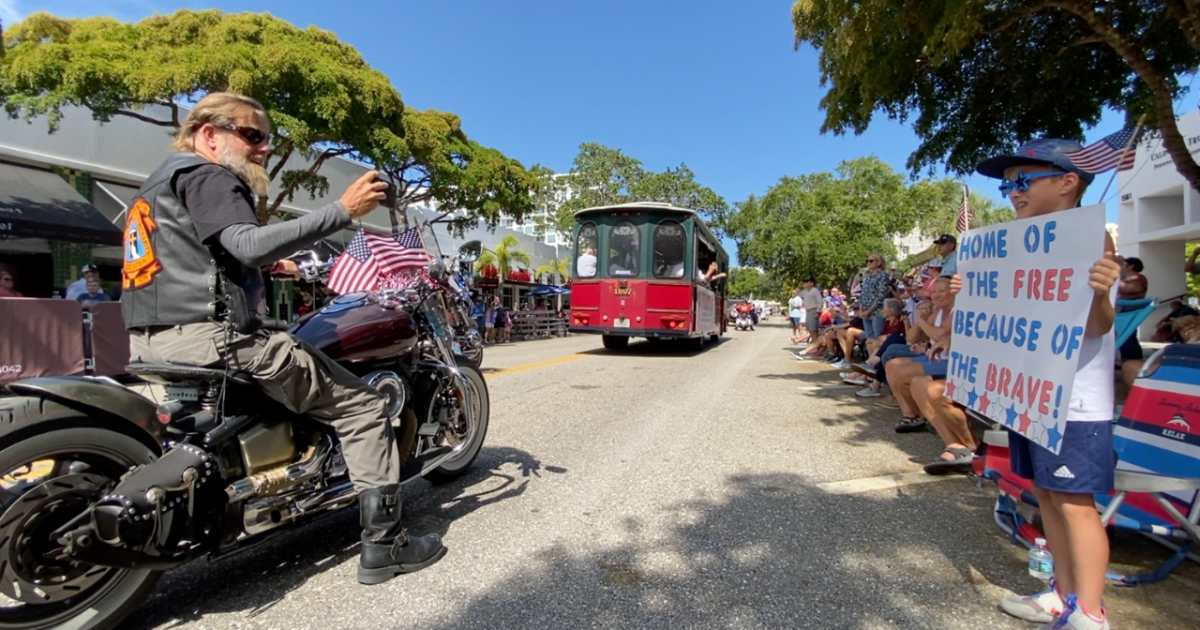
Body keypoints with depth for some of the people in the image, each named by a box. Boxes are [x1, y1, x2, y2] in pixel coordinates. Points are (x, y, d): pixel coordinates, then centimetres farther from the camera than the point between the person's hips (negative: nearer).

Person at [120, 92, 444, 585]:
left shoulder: (162, 182, 26)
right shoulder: (207, 176, -6)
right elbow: (249, 243, -25)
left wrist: (268, 266, 32)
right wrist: (343, 210, -27)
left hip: (150, 341, 11)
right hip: (210, 336, -11)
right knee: (362, 405, -8)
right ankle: (383, 544, -6)